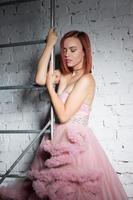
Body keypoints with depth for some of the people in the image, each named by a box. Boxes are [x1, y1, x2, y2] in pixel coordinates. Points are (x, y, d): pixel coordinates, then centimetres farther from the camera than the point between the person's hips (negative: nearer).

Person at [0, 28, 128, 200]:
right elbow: (40, 79, -9)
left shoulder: (86, 79, -14)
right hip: (60, 136, 7)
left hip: (75, 140, -7)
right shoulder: (65, 75, 8)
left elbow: (64, 115, -18)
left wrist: (50, 86, -8)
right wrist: (50, 44, -4)